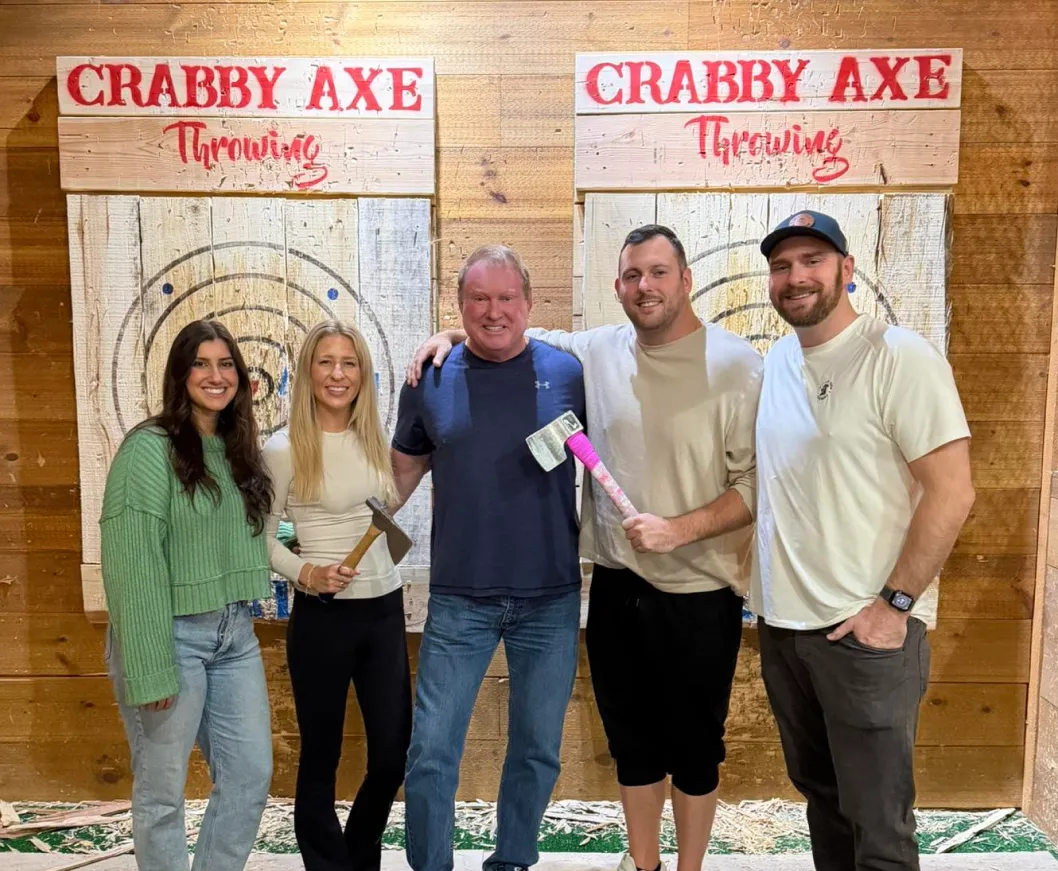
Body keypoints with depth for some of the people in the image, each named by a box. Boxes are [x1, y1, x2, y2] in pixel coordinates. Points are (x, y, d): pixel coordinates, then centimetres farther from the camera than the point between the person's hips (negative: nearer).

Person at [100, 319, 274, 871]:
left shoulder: (238, 450, 10)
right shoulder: (149, 448, -13)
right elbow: (130, 563, -18)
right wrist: (148, 668, -20)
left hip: (235, 633, 7)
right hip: (171, 635, -7)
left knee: (251, 776, 12)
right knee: (162, 792, 8)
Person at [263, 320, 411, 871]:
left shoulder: (375, 440, 6)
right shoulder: (284, 449, -9)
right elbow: (261, 536, -5)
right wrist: (304, 573, -19)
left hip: (385, 610, 5)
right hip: (322, 617, -5)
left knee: (394, 753, 11)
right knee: (321, 754, 10)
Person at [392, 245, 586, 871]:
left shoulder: (568, 373, -3)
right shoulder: (430, 381, 0)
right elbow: (404, 470, 10)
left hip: (552, 600, 0)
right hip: (458, 601, 0)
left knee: (538, 751, 15)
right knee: (431, 753, 5)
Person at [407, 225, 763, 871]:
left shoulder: (738, 364, -12)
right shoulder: (597, 351, 1)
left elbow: (756, 483, -14)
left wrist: (680, 530, -23)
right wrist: (455, 335, 0)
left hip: (700, 594, -4)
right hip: (616, 587, 4)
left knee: (695, 745, 15)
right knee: (630, 739, 21)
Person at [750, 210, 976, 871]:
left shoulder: (901, 358, -12)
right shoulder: (776, 362, 9)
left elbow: (952, 493, -16)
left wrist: (893, 603, -16)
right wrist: (763, 581, 11)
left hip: (866, 629, -6)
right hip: (782, 622, 7)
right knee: (818, 791, 21)